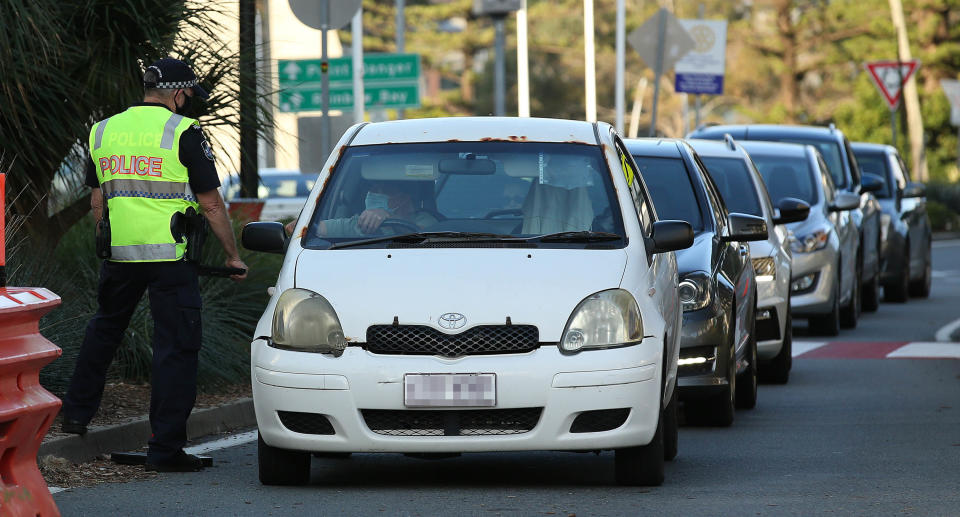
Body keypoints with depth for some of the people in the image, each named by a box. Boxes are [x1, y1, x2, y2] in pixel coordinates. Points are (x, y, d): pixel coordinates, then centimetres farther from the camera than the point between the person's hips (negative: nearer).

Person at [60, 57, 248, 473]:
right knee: (175, 345, 0)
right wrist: (232, 255, 2)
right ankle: (166, 449, -3)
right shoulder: (183, 132, -7)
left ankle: (77, 413, 31)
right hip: (170, 257, -5)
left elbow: (97, 200, 16)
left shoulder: (103, 131, 10)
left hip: (118, 254, 5)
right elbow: (211, 204, -7)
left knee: (104, 327, 27)